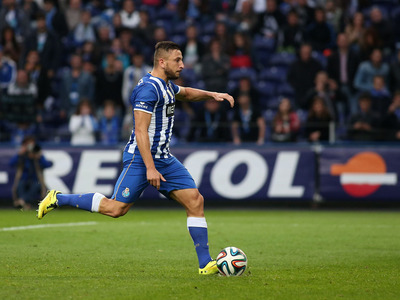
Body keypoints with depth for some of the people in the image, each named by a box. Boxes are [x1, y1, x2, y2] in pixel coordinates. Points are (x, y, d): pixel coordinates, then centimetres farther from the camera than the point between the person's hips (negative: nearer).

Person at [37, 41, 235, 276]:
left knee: (195, 201, -2)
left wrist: (212, 95, 22)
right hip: (141, 159, -9)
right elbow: (140, 131, -22)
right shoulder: (148, 89, -17)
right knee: (116, 208, -11)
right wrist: (150, 168, -26)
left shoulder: (166, 86, 14)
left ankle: (206, 264, -1)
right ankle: (58, 199, 6)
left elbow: (186, 93, 39)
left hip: (165, 159, 9)